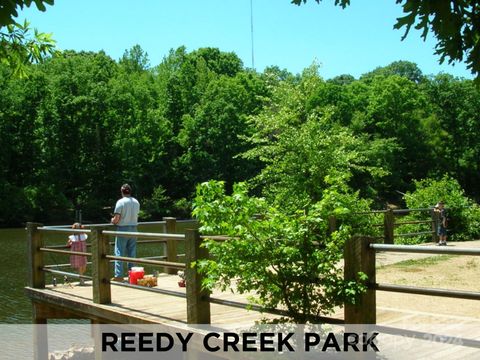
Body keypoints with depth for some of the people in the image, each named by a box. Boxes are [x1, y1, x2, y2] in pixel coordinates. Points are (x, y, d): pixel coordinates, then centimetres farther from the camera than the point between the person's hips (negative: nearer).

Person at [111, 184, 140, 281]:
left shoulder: (120, 202, -11)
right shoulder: (136, 202, 6)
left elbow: (116, 219, -14)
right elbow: (136, 216, 10)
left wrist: (112, 221, 7)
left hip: (122, 229, -5)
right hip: (133, 229, 5)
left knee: (119, 252, 0)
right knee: (132, 253, 10)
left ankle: (119, 275, -2)